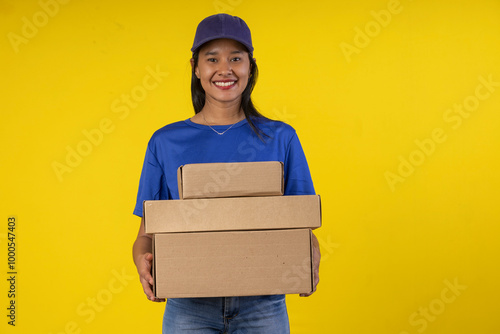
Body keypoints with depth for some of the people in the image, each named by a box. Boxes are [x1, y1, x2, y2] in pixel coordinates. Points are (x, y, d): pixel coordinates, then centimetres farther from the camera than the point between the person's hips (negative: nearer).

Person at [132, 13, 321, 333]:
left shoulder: (280, 138, 3)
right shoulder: (166, 142, 4)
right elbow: (147, 233, 5)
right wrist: (143, 259, -17)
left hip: (262, 306, 0)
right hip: (189, 307, 0)